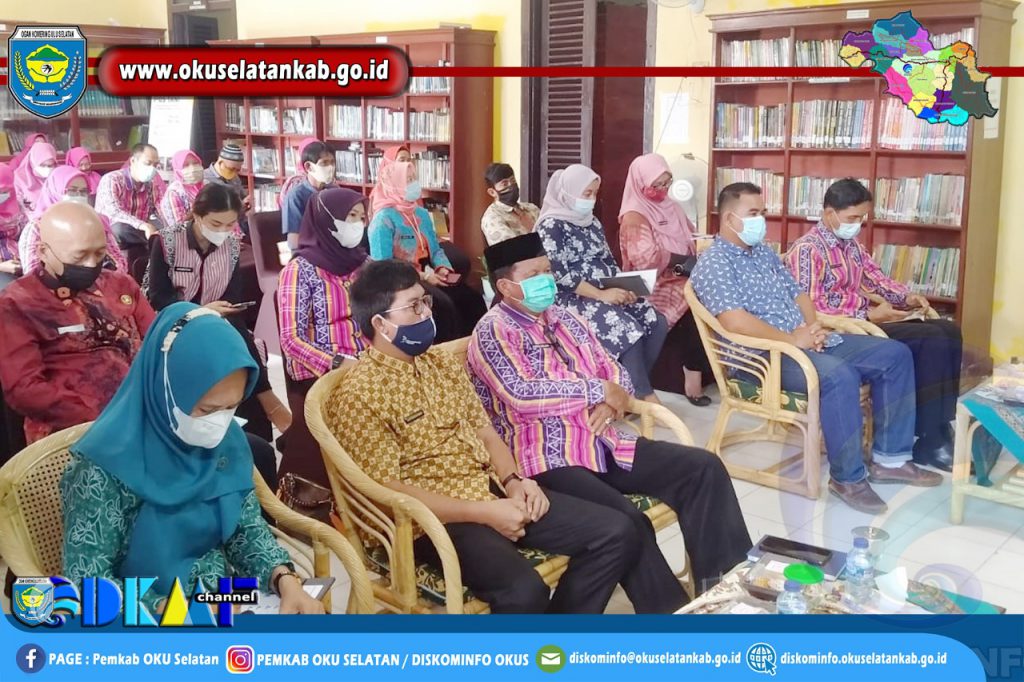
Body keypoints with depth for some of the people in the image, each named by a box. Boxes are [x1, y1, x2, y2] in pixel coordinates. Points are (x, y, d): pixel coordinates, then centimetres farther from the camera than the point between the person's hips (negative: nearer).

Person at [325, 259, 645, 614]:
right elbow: (389, 491, -17)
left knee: (616, 533, -2)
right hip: (436, 519, -8)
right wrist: (484, 513, -19)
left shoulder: (444, 363, 13)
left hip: (496, 493, 8)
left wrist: (513, 481, -3)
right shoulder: (359, 394, -12)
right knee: (524, 590, -34)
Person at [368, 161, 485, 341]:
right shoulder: (384, 219, -9)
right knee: (443, 304, -33)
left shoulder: (422, 214, 15)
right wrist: (422, 276, -19)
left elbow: (436, 249, 21)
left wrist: (443, 268, -3)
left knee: (472, 299, -19)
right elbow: (382, 265, -16)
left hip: (429, 276, 7)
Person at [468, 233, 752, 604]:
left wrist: (611, 402, -6)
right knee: (628, 523, -30)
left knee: (703, 467, -3)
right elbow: (523, 396, -22)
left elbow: (615, 371, 18)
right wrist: (598, 390, -12)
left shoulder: (566, 318, 16)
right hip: (549, 462, -8)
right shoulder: (494, 331, -7)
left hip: (603, 444, 8)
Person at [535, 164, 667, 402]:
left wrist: (624, 286, -5)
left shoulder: (592, 221, 16)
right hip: (573, 298, -8)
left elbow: (608, 259, 16)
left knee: (657, 323, -12)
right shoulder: (551, 226, -9)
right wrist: (601, 294, -21)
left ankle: (635, 385, -1)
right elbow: (559, 274, -17)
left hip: (608, 292, 8)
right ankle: (645, 395, -15)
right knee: (629, 330, -28)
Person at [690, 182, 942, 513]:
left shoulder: (764, 252, 19)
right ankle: (848, 477, -20)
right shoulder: (714, 263, -10)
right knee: (839, 375, -36)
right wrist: (792, 339, -20)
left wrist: (813, 328, -2)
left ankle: (889, 458, 6)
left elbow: (798, 294, 20)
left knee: (895, 354, 2)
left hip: (807, 342, 10)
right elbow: (734, 321, -23)